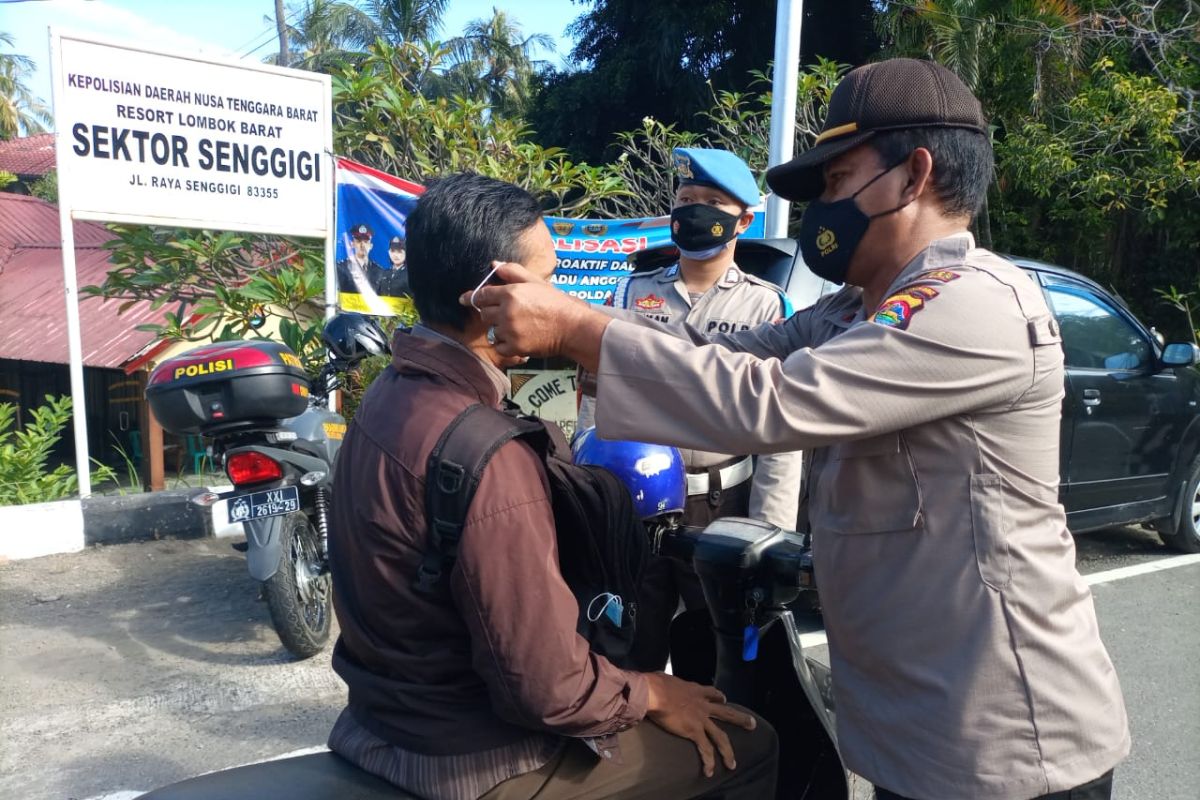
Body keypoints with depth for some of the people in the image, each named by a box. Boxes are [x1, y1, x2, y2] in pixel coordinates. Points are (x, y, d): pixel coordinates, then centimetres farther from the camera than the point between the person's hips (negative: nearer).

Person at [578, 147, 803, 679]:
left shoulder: (766, 306, -1)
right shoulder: (631, 294, 6)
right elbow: (594, 396, 7)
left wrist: (768, 533, -9)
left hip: (721, 507, -2)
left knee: (709, 654, 15)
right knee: (629, 655, 16)